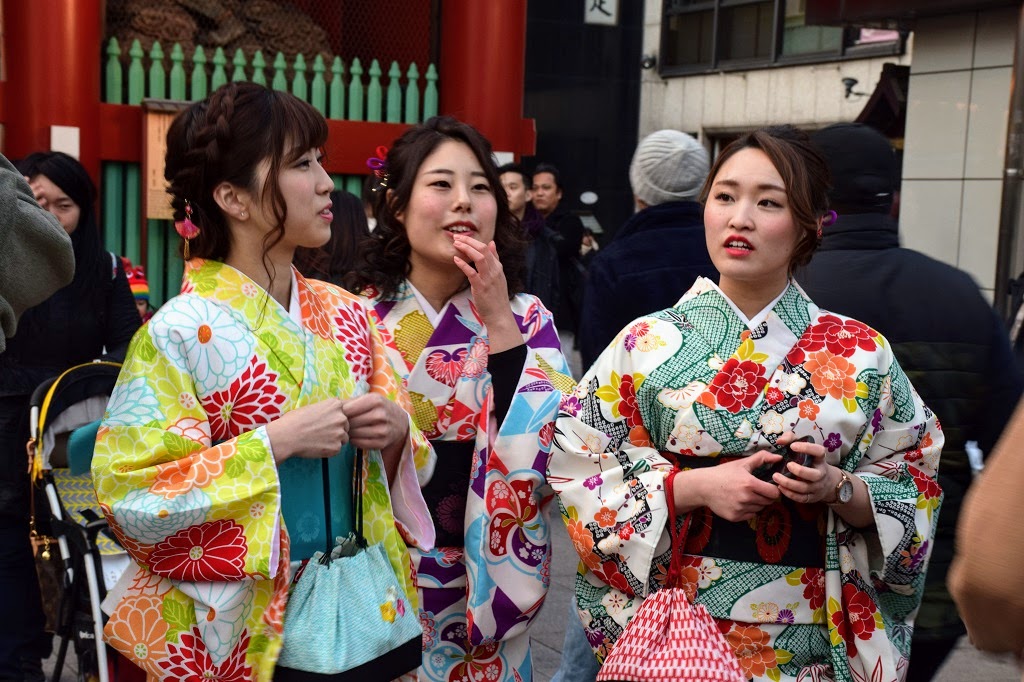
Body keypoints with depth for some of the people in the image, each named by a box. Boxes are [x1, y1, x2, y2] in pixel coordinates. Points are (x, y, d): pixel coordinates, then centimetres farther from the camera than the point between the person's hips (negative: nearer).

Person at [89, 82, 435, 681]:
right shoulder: (181, 332, -15)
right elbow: (130, 497, -20)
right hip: (245, 632, -5)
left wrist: (398, 431, -11)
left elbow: (404, 471, 11)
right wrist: (276, 441, -24)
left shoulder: (348, 315, 1)